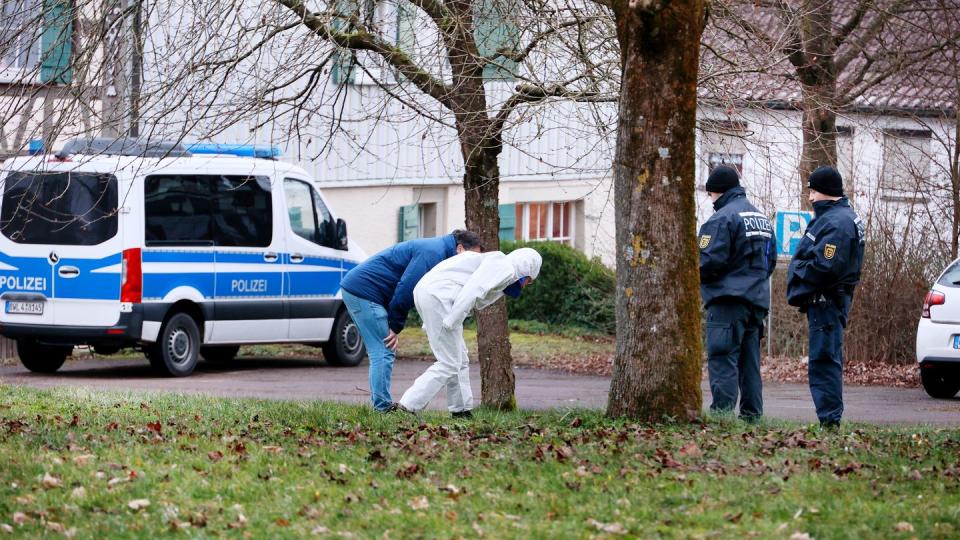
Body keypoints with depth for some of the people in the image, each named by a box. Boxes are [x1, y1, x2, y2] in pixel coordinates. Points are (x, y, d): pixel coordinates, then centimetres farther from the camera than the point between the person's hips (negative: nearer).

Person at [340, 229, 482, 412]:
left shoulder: (435, 249, 18)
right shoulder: (433, 253, -15)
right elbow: (406, 288, -21)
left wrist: (396, 326, 7)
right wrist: (396, 326, -11)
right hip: (364, 292, -10)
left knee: (382, 352, 12)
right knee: (384, 352, -10)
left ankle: (381, 405, 14)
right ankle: (383, 408, -10)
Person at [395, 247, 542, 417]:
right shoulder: (506, 268, -1)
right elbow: (473, 289, -17)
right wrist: (451, 322, -20)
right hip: (439, 296, -10)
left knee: (460, 360, 17)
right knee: (449, 365, -6)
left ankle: (461, 411, 20)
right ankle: (407, 407, -10)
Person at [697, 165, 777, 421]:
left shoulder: (722, 218, -11)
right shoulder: (762, 219, 17)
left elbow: (710, 261, -17)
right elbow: (771, 259, 21)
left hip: (728, 298, -8)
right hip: (758, 300, 8)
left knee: (723, 360, -9)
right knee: (750, 360, 11)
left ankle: (722, 411, -14)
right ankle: (752, 414, 11)